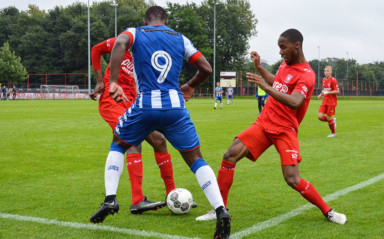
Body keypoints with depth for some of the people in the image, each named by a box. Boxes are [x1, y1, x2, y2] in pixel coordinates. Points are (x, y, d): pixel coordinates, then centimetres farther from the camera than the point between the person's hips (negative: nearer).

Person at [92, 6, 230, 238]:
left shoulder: (135, 33, 10)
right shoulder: (180, 38, 16)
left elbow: (119, 44, -14)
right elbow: (206, 68, 13)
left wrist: (113, 82, -18)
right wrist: (190, 87, 32)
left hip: (146, 106, -1)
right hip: (176, 107, 1)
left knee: (117, 144, 25)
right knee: (196, 159, 8)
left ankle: (110, 199, 14)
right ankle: (221, 211, -9)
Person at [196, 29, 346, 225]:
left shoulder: (307, 75, -13)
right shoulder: (285, 64, 12)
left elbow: (294, 102, -31)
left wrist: (266, 87, -38)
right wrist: (259, 67, 29)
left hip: (285, 130, -6)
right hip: (264, 123, 7)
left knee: (292, 179, -14)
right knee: (230, 155, -11)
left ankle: (327, 211, 9)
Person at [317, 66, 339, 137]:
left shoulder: (333, 80, -12)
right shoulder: (324, 80, 11)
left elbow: (337, 91, -15)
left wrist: (327, 92, -22)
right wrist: (321, 95, 7)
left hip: (331, 102, -7)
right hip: (325, 101, 7)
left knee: (328, 117, -3)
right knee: (320, 116, -6)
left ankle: (333, 133, 17)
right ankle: (333, 121, 21)